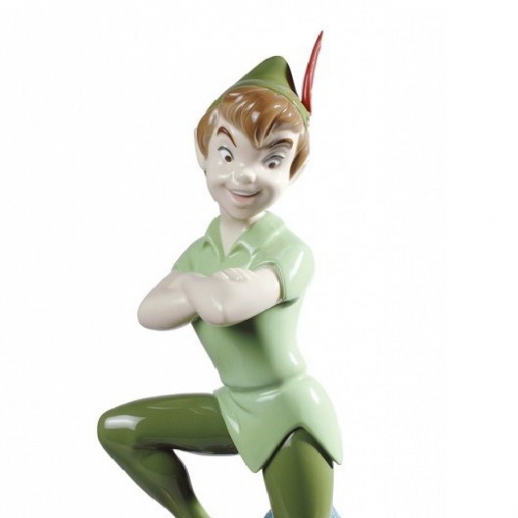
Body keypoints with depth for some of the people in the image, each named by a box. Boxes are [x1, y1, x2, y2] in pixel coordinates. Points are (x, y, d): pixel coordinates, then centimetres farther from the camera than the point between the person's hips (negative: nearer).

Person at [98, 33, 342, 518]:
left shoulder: (290, 252, -22)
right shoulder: (200, 251, 0)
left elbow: (224, 307, -39)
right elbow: (149, 314, -15)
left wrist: (189, 282, -17)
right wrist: (211, 290, -31)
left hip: (289, 418, -7)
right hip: (236, 410, 7)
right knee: (117, 428, 14)